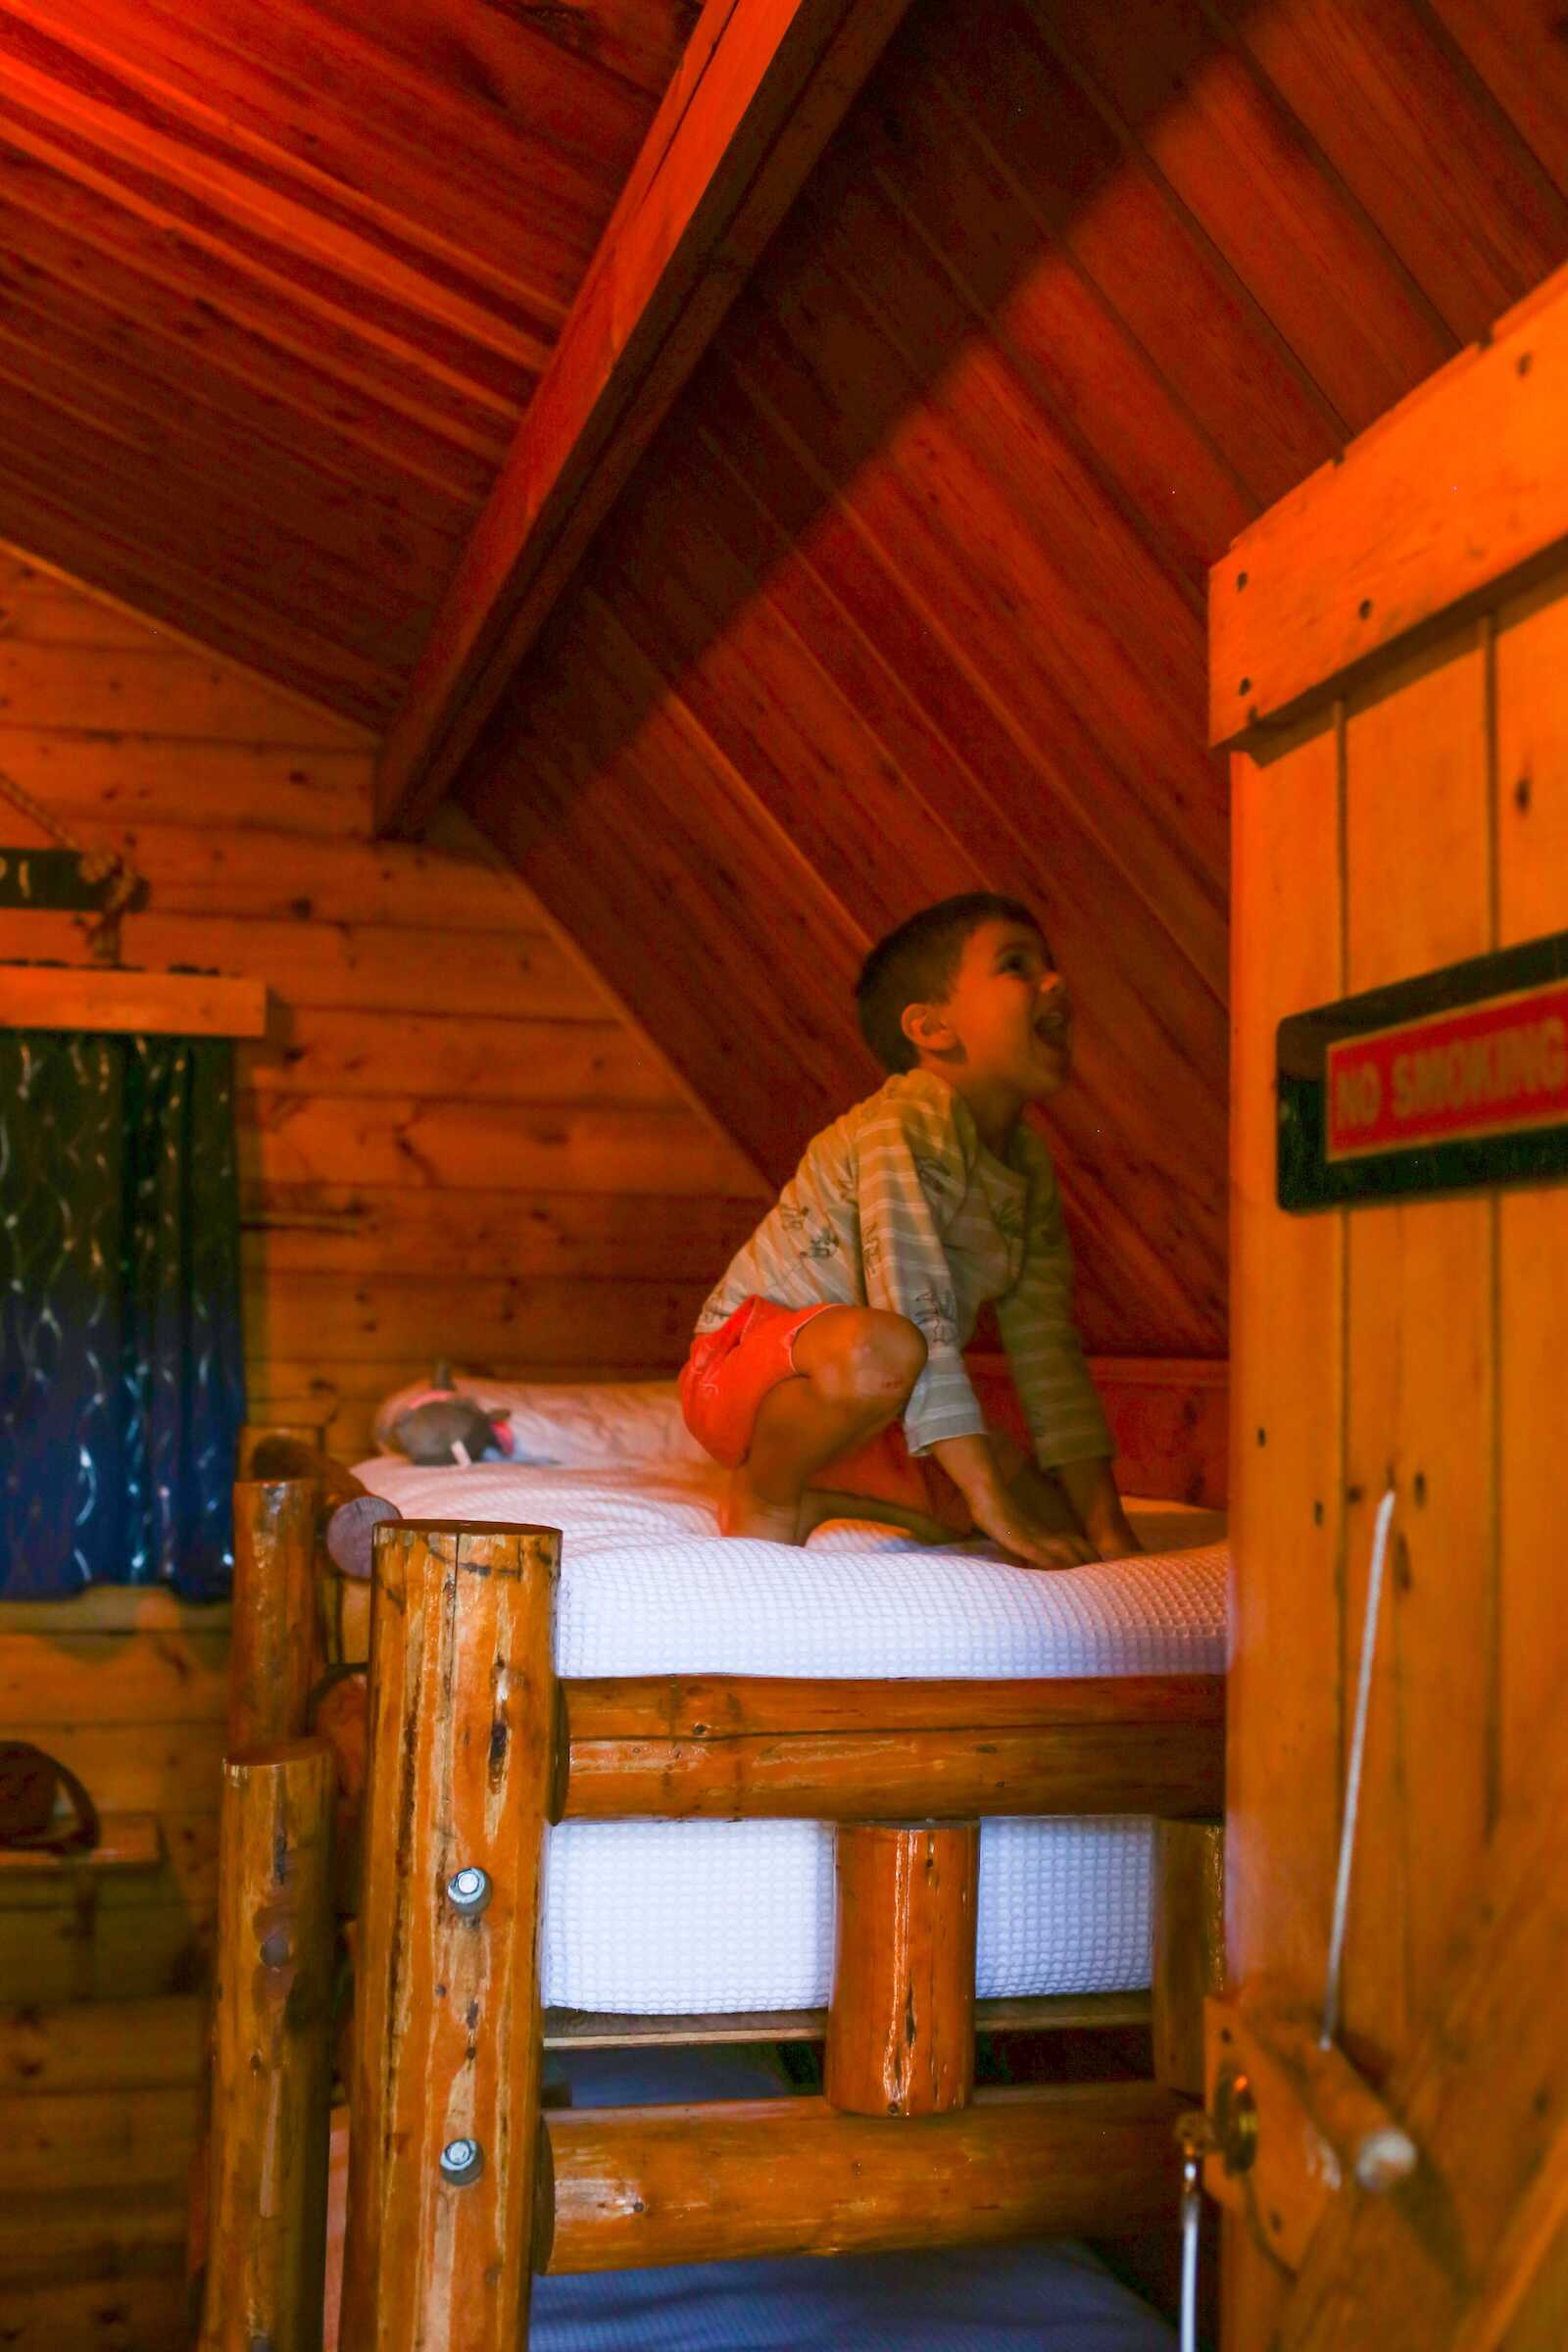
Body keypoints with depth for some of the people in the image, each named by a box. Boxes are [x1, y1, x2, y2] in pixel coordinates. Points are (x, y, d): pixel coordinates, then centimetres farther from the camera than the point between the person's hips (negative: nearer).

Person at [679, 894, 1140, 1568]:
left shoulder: (1029, 1164, 4)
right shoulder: (907, 1126, -23)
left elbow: (1051, 1354, 4)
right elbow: (917, 1319, -31)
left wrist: (1106, 1523, -3)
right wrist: (993, 1506, -31)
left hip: (869, 1413, 9)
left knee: (1051, 1519, 2)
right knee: (882, 1348, -40)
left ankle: (815, 1493, 10)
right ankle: (762, 1495, -12)